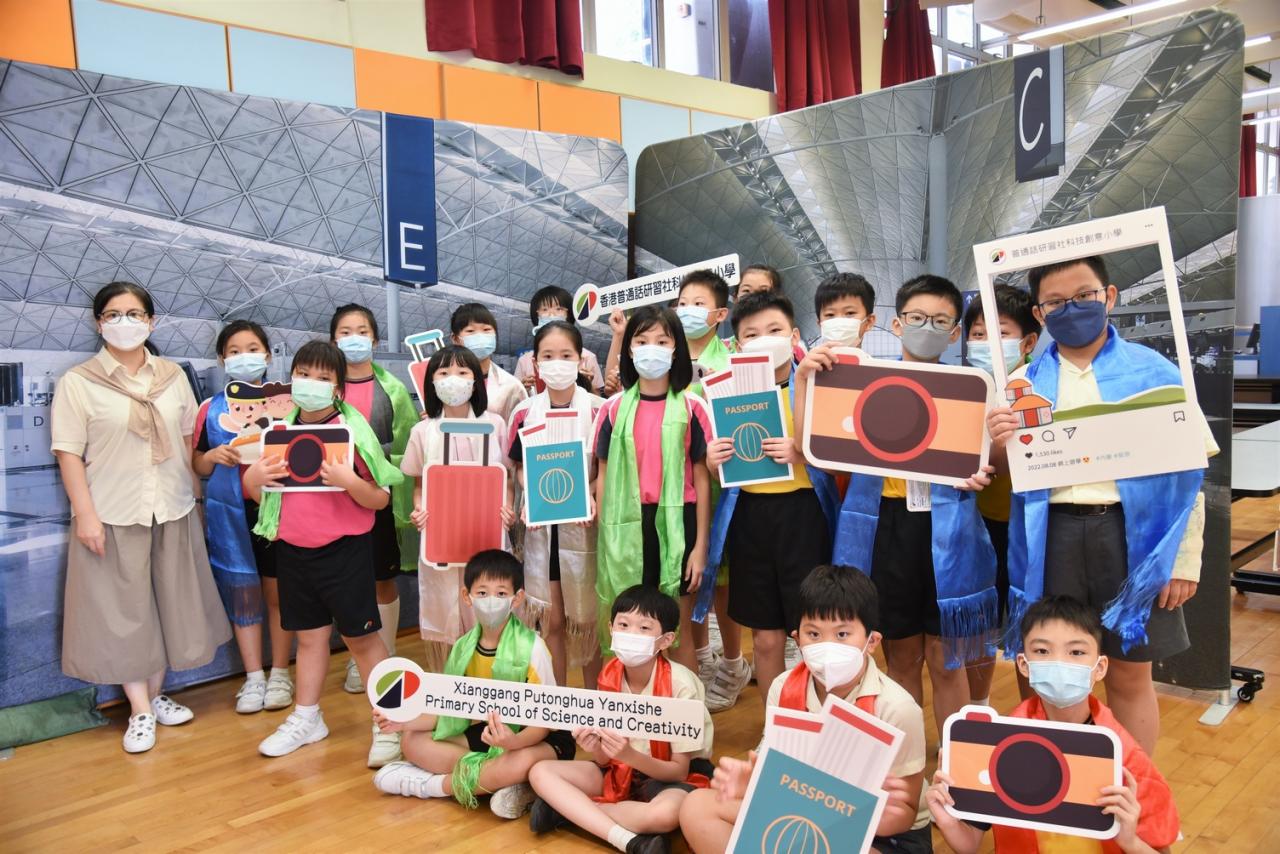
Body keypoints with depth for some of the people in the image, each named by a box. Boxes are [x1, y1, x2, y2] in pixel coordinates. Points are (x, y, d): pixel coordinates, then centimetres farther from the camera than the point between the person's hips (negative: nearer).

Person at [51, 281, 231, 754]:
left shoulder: (173, 375, 7)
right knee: (124, 610, 4)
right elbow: (68, 453, -6)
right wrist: (85, 514, -12)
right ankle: (140, 711, 15)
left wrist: (192, 494, 7)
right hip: (114, 514, -3)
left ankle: (155, 694, 28)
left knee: (169, 604, 11)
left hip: (172, 511, 4)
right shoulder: (78, 382, -4)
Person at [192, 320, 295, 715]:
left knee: (278, 591, 5)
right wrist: (215, 455, -12)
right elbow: (197, 466, 9)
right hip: (230, 512, 1)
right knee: (241, 593, 6)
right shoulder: (211, 408, 6)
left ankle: (279, 674, 19)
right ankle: (253, 677, 18)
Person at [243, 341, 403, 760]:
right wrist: (251, 478, -8)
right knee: (309, 634, 17)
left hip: (344, 550, -5)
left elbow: (380, 499, -11)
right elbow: (261, 494, 14)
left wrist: (350, 482, -29)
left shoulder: (352, 430, -11)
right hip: (292, 549, 5)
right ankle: (306, 718, 31)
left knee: (360, 635, 4)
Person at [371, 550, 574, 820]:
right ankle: (496, 779, -17)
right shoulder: (463, 648, -1)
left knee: (522, 762, -39)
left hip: (532, 738, -5)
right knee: (413, 741, -7)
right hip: (485, 735, 6)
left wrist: (516, 740, -38)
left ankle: (427, 784, -16)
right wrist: (404, 721, -12)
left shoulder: (531, 647, -18)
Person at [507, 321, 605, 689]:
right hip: (541, 525, 2)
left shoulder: (598, 410, -5)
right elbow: (519, 467, 9)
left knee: (586, 619, 7)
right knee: (550, 620, 10)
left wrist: (593, 501, -19)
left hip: (584, 525, -2)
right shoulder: (524, 413, 2)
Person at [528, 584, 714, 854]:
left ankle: (567, 810, -18)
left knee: (666, 813, -40)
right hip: (622, 769, 5)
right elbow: (606, 760, -4)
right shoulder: (610, 677, -10)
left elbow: (679, 770, -19)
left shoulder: (680, 685, -23)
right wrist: (596, 748, -29)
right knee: (540, 772, -14)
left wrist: (630, 755, -36)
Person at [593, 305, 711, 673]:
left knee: (679, 632, 8)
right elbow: (604, 477, 6)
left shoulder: (691, 408, -1)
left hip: (676, 523, -1)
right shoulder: (613, 408, 4)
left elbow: (702, 478, 0)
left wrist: (700, 546, -3)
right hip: (627, 525, 2)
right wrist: (603, 541, 3)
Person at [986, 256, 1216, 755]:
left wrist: (1185, 560, -2)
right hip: (1051, 539, 2)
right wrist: (999, 447, -11)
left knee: (1130, 677, 10)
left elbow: (1188, 470, 2)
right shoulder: (1025, 382, 6)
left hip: (1131, 536, -1)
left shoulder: (1153, 371, 1)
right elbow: (1006, 471, 12)